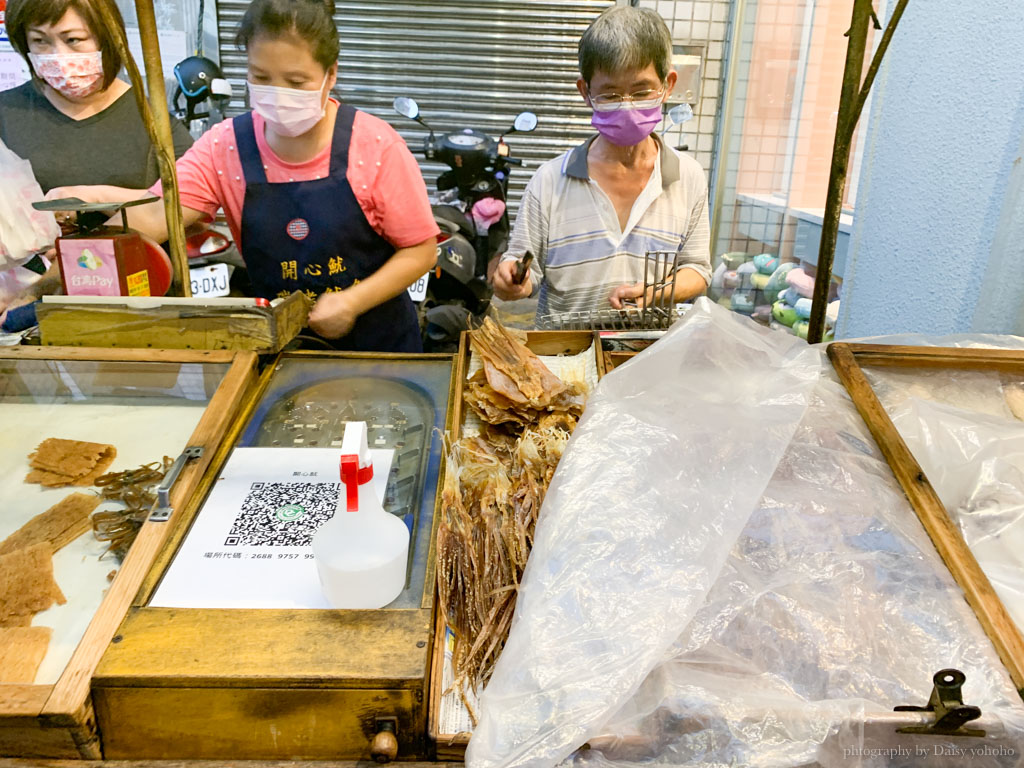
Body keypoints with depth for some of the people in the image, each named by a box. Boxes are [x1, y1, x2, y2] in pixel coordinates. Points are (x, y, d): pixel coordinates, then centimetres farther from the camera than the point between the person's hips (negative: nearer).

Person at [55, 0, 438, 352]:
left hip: (377, 345, -2)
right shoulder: (226, 146, -6)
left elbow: (420, 250, -10)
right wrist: (96, 200, -39)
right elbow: (158, 217, -18)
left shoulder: (373, 146, -14)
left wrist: (353, 301, -21)